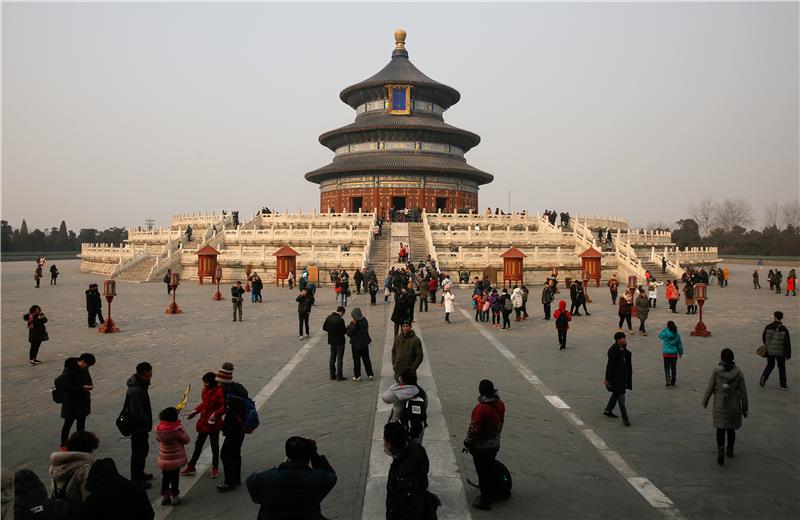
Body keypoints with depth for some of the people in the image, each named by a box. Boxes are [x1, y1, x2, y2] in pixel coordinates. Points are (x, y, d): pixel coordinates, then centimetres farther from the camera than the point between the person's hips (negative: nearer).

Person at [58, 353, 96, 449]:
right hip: (71, 402, -7)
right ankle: (63, 444, 22)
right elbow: (66, 386, -25)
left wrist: (89, 385, -6)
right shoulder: (69, 371, -23)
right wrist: (82, 388, -27)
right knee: (68, 423, 6)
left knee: (81, 422, 16)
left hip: (83, 401, 7)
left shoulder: (84, 369, -1)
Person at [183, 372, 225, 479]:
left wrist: (216, 414, -36)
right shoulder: (205, 390, 3)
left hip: (213, 424, -7)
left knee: (214, 446, 9)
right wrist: (195, 411, 9)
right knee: (198, 444, 16)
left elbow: (225, 406, -26)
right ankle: (191, 466, 29)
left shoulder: (219, 392, -20)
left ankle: (215, 469, 24)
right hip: (203, 422, 7)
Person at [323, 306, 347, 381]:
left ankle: (332, 375, 22)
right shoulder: (340, 320, -22)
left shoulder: (329, 318, -1)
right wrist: (346, 327, -1)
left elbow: (324, 327, 6)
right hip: (339, 341, -7)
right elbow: (344, 331, -20)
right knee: (339, 359, 3)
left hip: (331, 341, 7)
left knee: (332, 358, 16)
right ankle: (339, 376, 6)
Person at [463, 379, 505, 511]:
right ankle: (490, 495, 35)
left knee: (483, 473, 6)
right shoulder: (500, 404, -5)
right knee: (490, 470, 21)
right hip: (495, 444, 7)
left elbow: (474, 429, -23)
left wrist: (468, 443, -9)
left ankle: (485, 501, 15)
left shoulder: (481, 408, -29)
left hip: (481, 447, -7)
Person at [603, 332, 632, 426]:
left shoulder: (624, 349, 7)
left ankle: (608, 410, 36)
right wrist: (607, 379, -17)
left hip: (623, 375, 10)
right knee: (620, 395, -6)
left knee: (616, 393, 20)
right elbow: (610, 365, -19)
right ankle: (624, 417, -3)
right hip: (616, 376, -10)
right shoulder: (614, 351, -20)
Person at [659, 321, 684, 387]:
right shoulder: (677, 335, -4)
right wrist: (680, 353, 17)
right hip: (674, 354, 3)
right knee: (673, 368, 13)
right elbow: (679, 344, 5)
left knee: (667, 368, 2)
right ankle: (673, 383, 21)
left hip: (666, 354, -3)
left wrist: (665, 328, 4)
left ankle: (668, 382, -6)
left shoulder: (665, 334, -13)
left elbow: (659, 335, 9)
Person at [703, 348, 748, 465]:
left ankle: (721, 449, -16)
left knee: (720, 429, 7)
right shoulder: (738, 373, -9)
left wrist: (705, 402, 10)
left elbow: (709, 389, -6)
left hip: (719, 406, -2)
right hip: (734, 406, 2)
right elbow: (743, 392, -4)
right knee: (731, 429, 20)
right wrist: (745, 408, 7)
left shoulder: (715, 372, -12)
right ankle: (730, 450, 35)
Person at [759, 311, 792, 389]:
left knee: (770, 365, 17)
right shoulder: (784, 329, -10)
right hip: (780, 352, -1)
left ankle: (763, 377, -5)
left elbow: (763, 338, 4)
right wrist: (788, 354, 0)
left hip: (769, 351, 1)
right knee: (781, 367, 12)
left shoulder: (768, 327, -6)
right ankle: (783, 385, 16)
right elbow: (787, 343, -8)